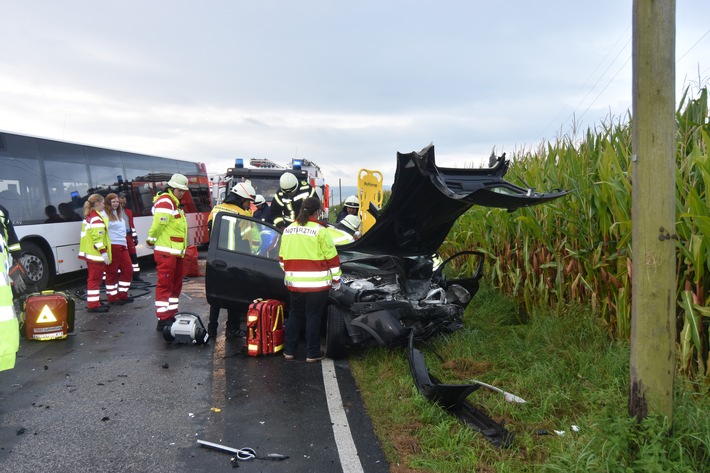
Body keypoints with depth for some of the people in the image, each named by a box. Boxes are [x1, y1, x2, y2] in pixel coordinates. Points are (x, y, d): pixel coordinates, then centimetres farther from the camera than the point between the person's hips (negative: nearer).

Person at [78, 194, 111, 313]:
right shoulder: (97, 219, -16)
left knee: (93, 278, 17)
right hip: (96, 254, -10)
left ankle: (95, 301, 26)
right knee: (95, 279, -6)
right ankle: (93, 304, -2)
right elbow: (98, 237, -23)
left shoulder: (88, 217, 15)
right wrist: (103, 252, -21)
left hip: (89, 253, 10)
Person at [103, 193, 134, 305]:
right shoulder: (105, 214, -9)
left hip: (122, 246, 9)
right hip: (112, 246, -9)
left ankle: (122, 295, 19)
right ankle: (113, 298, 9)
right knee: (112, 272, 0)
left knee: (128, 270, 9)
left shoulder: (119, 213, 19)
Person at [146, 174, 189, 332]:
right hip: (166, 252, -10)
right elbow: (158, 223, -22)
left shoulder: (174, 203, 20)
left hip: (176, 252, 10)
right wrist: (151, 240, -9)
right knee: (165, 285, -7)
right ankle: (163, 320, -4)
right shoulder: (165, 201, -13)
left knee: (176, 285, 15)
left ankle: (171, 316, 24)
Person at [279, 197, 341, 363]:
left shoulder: (288, 230, 7)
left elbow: (282, 257, 14)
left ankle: (289, 350, 23)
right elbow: (332, 258, -8)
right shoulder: (320, 230, -9)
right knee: (313, 317, 4)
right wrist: (336, 280, 3)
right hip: (317, 284, -5)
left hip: (294, 283, 5)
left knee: (294, 315, 17)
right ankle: (312, 353, 12)